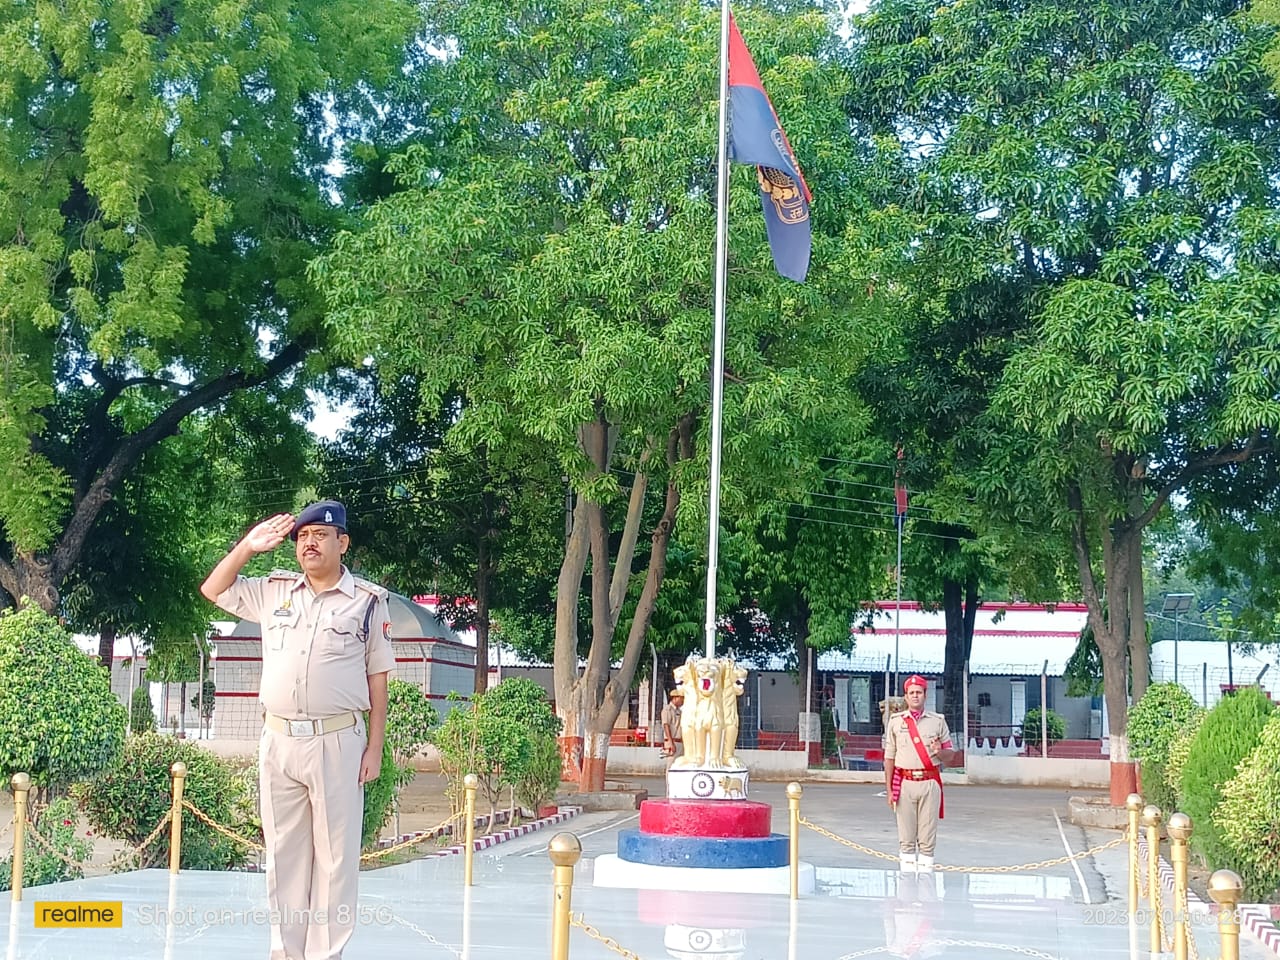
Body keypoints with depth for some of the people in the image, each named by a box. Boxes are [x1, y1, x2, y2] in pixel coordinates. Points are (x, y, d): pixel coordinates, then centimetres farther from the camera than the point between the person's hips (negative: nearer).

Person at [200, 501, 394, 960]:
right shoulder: (274, 591, 10)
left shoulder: (367, 601, 0)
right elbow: (212, 590, 17)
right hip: (278, 742, 4)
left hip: (337, 743, -4)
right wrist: (247, 547, 3)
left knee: (334, 854, -1)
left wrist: (375, 748, -3)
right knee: (283, 852, 9)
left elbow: (377, 679, 2)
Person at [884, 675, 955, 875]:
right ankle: (907, 874, 8)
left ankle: (926, 872, 5)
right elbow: (889, 757, 7)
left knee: (927, 837, 0)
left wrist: (939, 752, -13)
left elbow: (950, 754, 10)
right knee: (906, 837, 3)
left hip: (930, 783, 0)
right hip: (905, 783, 0)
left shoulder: (938, 721, 8)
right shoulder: (895, 721, 8)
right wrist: (889, 789, 2)